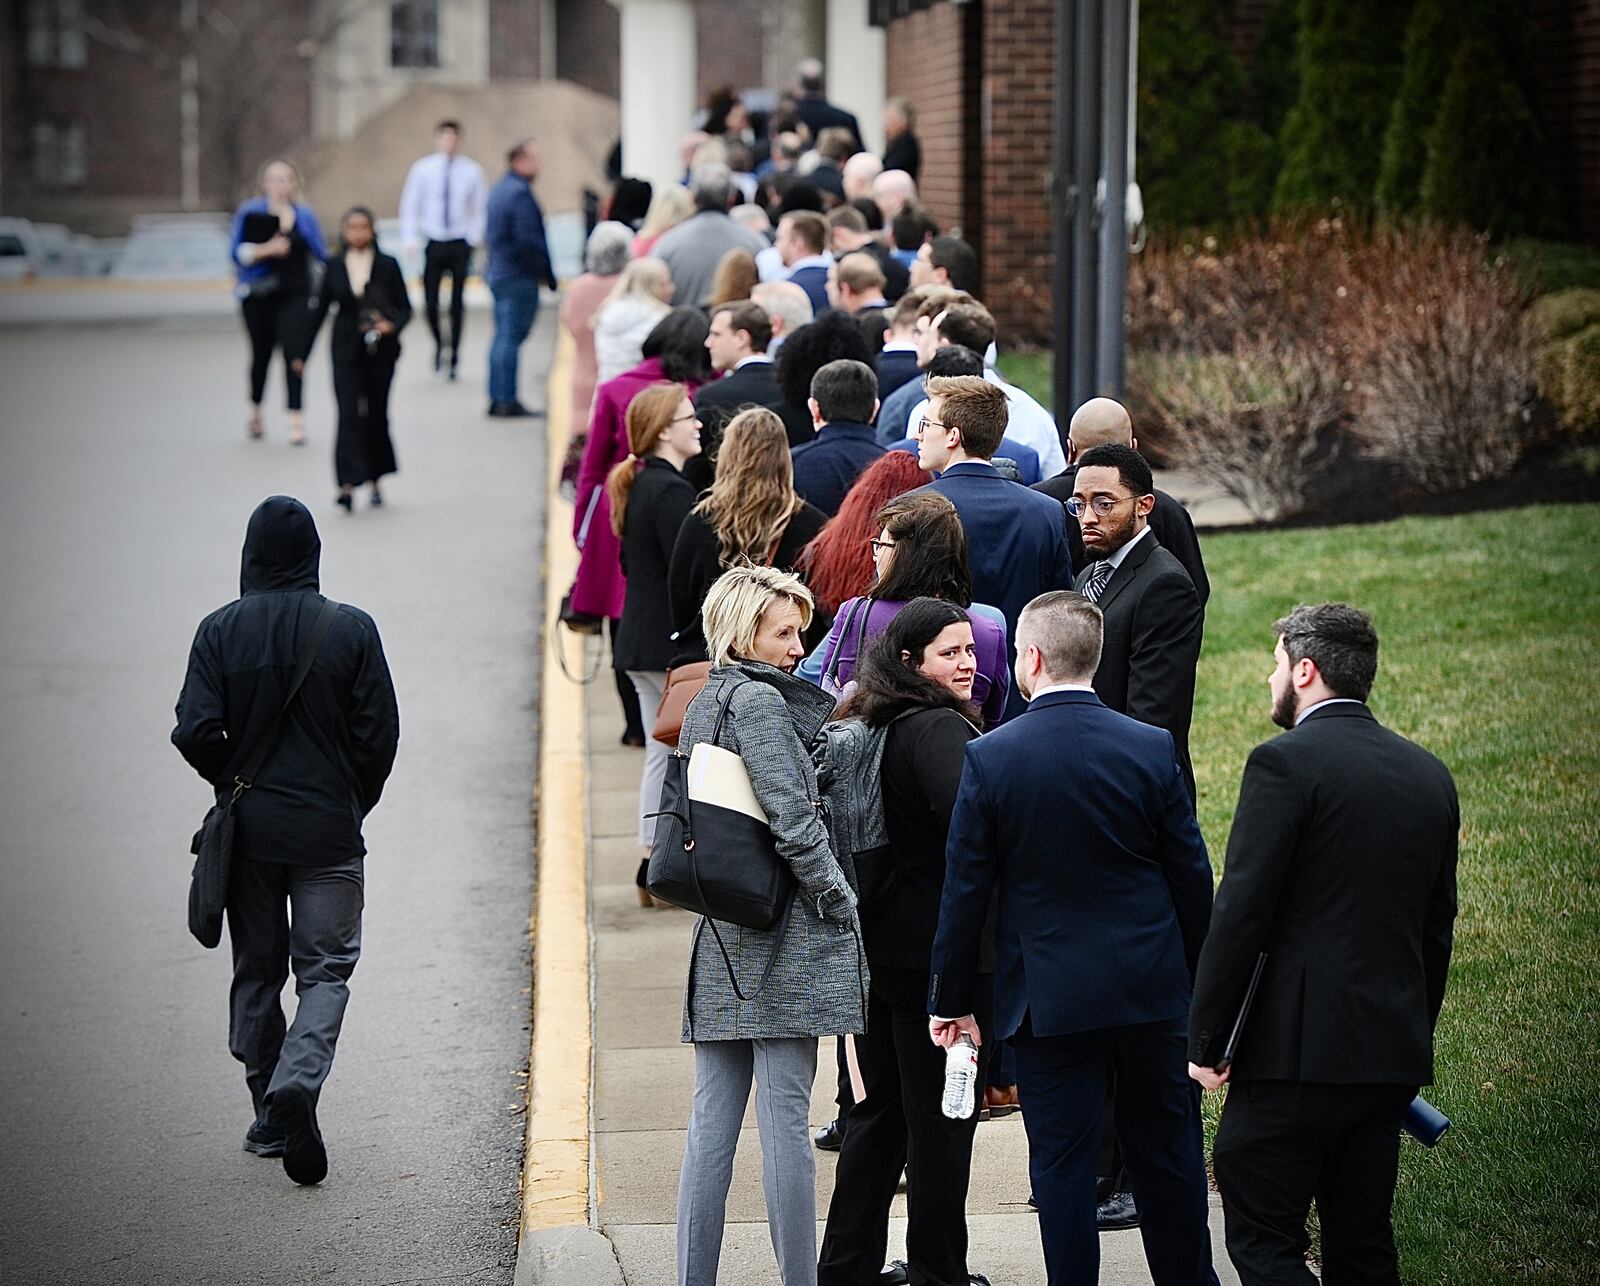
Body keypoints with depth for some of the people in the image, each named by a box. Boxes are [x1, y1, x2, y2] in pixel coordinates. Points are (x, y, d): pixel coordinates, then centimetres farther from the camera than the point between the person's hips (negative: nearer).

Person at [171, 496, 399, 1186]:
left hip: (247, 827, 2)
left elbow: (195, 731, -11)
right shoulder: (351, 629, -7)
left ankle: (269, 1115, 19)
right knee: (326, 969, 4)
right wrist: (350, 804, 10)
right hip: (328, 831, -1)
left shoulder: (221, 630, -5)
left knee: (256, 970, 15)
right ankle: (296, 1084, -20)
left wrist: (237, 783, 7)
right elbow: (379, 735, -6)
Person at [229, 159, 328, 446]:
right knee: (261, 354, 12)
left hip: (295, 295, 0)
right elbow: (238, 253, -7)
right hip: (259, 295, 0)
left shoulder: (305, 216, 6)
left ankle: (296, 419, -12)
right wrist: (267, 249, -21)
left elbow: (321, 255, 11)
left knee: (294, 354, -12)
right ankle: (255, 412, 34)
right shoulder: (250, 213, -1)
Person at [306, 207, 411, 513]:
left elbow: (405, 307, 2)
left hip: (380, 351, 0)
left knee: (377, 413, 8)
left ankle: (374, 479, 24)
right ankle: (348, 484, -18)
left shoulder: (387, 266, 0)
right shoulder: (335, 267, 4)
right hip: (346, 350, 0)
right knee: (349, 414, -11)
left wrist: (392, 325, -20)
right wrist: (303, 352, 8)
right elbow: (320, 309, 9)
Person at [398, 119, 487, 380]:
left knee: (458, 301, 2)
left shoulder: (471, 170, 1)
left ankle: (455, 351, 14)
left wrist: (476, 236, -3)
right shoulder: (422, 169, 0)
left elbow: (481, 206, 7)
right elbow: (409, 205, 4)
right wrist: (409, 239, -3)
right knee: (430, 301, -3)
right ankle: (439, 344, 22)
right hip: (433, 243, 0)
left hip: (461, 244, 0)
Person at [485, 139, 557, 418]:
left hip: (499, 272, 10)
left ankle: (497, 399, 16)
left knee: (504, 336, 14)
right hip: (519, 277, -10)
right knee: (512, 337, -7)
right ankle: (507, 402, -5)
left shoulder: (499, 190, 14)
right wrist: (548, 274, -10)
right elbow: (528, 241, -22)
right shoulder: (520, 194, -17)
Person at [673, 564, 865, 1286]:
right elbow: (793, 820, -17)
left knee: (712, 1118, 8)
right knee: (784, 1118, -5)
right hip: (783, 937, -8)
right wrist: (843, 906, -9)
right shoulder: (760, 700, -13)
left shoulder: (701, 706, 14)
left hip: (721, 940, 8)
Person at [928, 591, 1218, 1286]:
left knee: (1062, 1165, 5)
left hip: (1048, 996, -2)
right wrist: (1198, 986, 12)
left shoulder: (989, 758, -10)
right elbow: (1192, 880, 0)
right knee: (1168, 1156, 13)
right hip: (1153, 993, 2)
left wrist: (952, 1000, 5)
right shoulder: (1152, 748, -5)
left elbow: (964, 891, -5)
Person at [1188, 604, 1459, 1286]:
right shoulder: (1429, 774, 12)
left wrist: (1205, 1042, -8)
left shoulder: (1284, 763, -10)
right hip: (1393, 1056, 7)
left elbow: (1241, 914, -14)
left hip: (1296, 1050, -7)